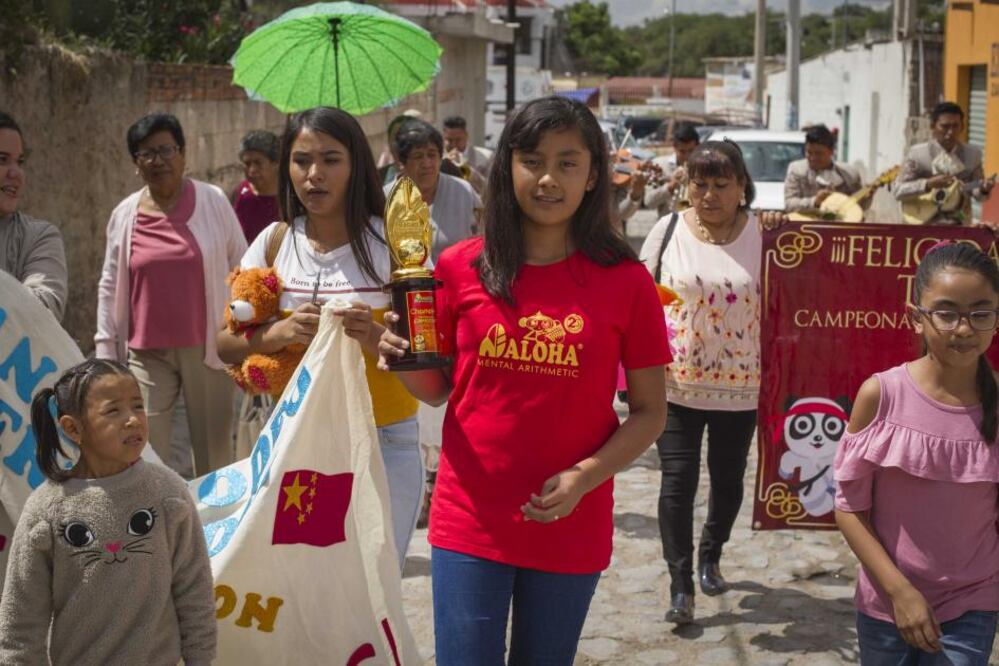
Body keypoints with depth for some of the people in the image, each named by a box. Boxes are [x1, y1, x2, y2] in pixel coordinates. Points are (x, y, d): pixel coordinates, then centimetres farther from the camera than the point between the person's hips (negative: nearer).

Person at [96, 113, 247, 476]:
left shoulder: (213, 202, 0)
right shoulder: (124, 214, 5)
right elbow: (110, 286, 11)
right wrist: (106, 351, 8)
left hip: (207, 347, -1)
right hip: (147, 353, 2)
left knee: (215, 453, 7)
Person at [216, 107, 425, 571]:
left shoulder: (391, 241, -5)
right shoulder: (275, 242, 4)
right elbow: (224, 345, 5)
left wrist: (374, 338, -26)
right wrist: (278, 334, -15)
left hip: (383, 444, -2)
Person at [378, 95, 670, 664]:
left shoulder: (626, 281, -6)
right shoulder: (461, 267, -2)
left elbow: (650, 412, -1)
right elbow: (438, 389, 8)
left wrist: (585, 477, -16)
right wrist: (403, 361, -13)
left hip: (571, 527, 0)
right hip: (470, 523, 0)